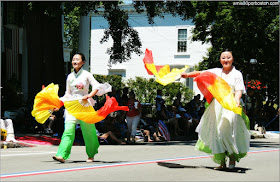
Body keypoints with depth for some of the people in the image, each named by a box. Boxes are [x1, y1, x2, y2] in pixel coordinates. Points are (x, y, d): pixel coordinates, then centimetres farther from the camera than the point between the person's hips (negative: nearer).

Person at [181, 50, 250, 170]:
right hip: (217, 105, 3)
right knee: (217, 134, -1)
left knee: (227, 131, -15)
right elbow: (200, 73, 12)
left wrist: (237, 100, -22)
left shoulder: (237, 74, 7)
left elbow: (239, 91, -3)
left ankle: (233, 157, 5)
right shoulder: (216, 72, 15)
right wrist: (188, 75, -3)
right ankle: (222, 162, 6)